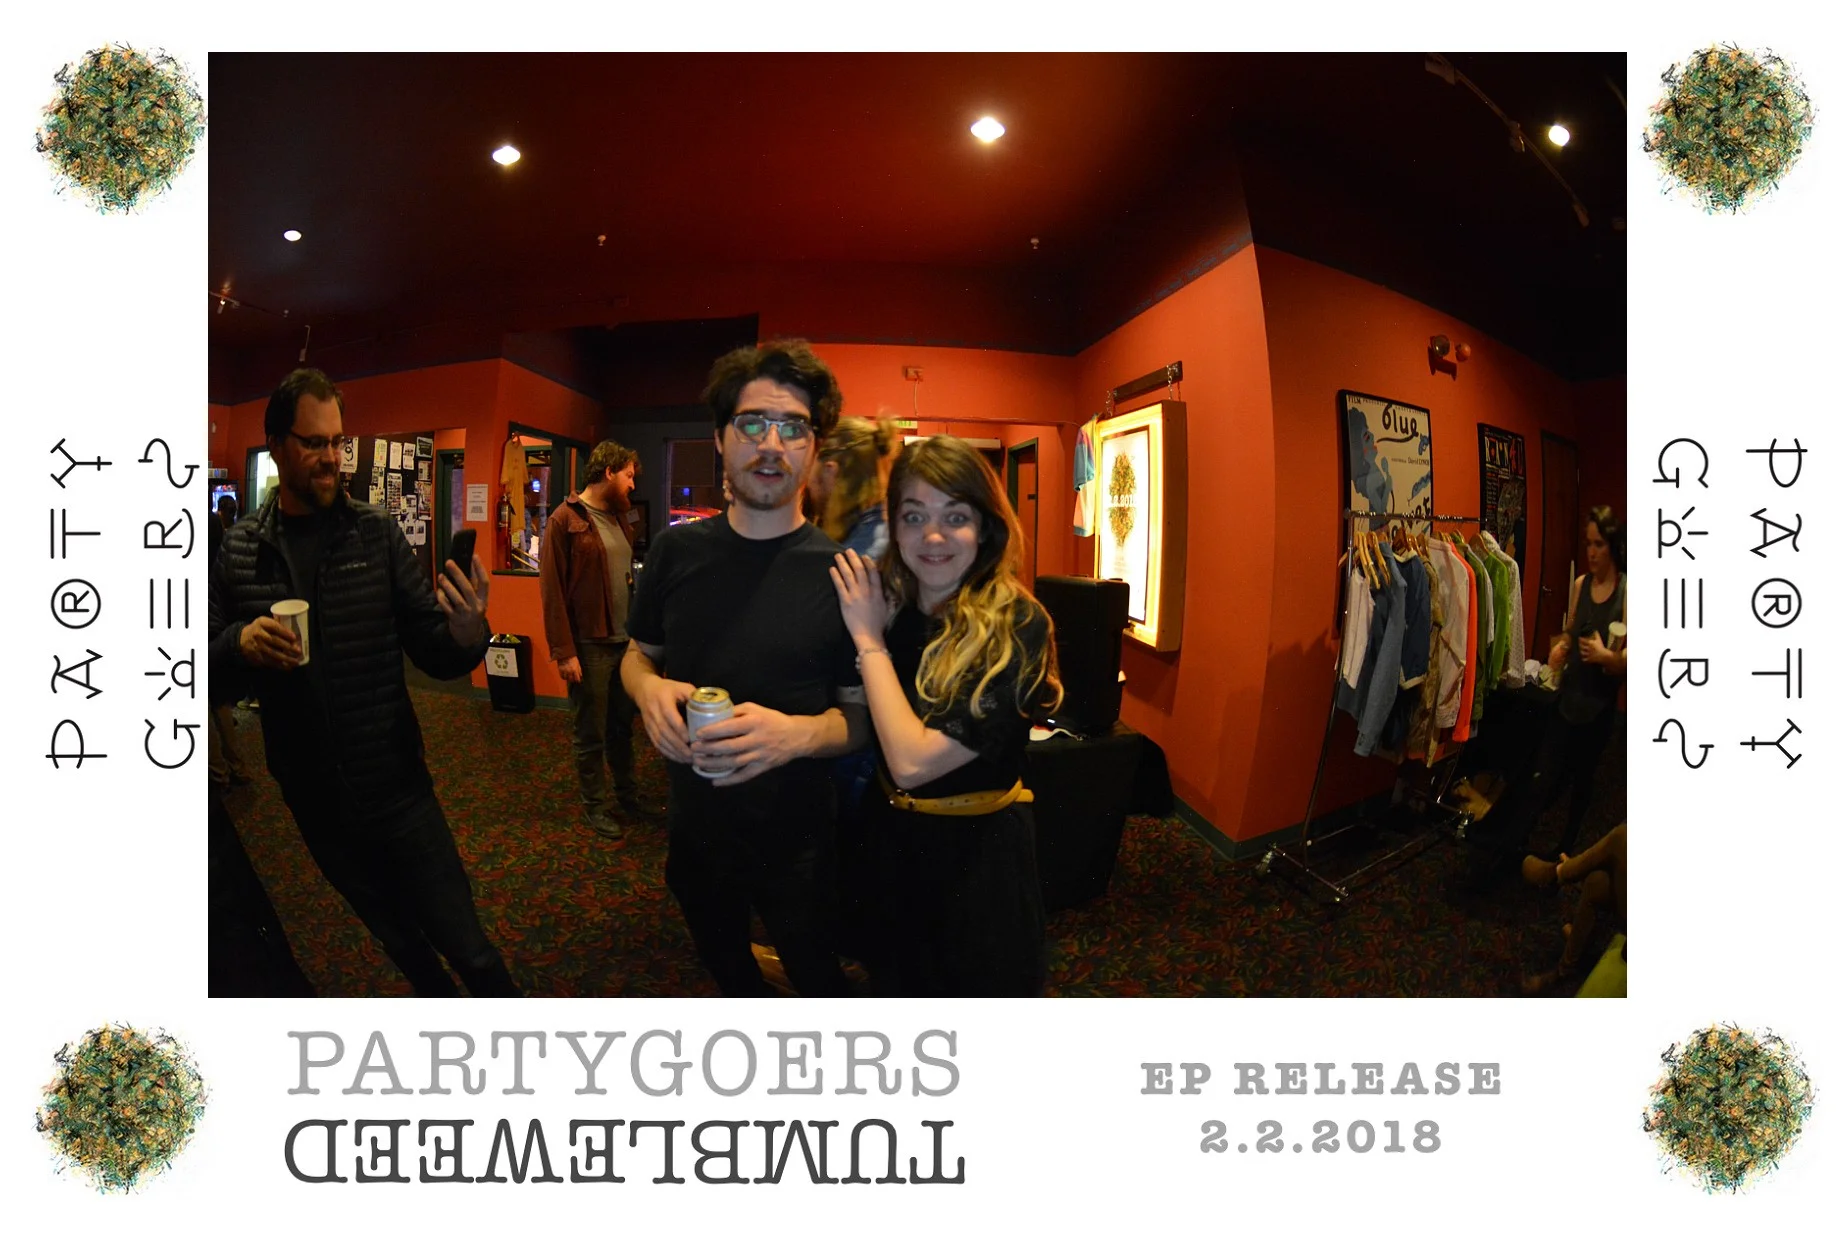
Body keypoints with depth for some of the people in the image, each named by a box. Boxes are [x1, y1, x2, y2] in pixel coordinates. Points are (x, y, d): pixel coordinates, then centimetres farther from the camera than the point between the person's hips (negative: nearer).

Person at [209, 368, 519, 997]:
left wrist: (466, 636, -30)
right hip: (314, 801, 2)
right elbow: (211, 661, 3)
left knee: (468, 951, 1)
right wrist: (238, 643, -19)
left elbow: (433, 653, -8)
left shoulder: (377, 534, -6)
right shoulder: (237, 550, -1)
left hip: (396, 788, -2)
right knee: (404, 945, 21)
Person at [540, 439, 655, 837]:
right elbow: (551, 589, -12)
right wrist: (564, 652, -16)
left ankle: (628, 797, 30)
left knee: (623, 726, 16)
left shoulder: (618, 518, 13)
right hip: (589, 647, -6)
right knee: (592, 733, 6)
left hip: (625, 641, 7)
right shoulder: (566, 519, -9)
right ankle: (595, 806, 21)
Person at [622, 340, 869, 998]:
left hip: (794, 839, -4)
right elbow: (637, 653, 7)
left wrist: (797, 733, -31)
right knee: (724, 968, 29)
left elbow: (862, 713, -10)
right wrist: (649, 690, -16)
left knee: (817, 980, 18)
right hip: (693, 826, 4)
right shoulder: (677, 549, -6)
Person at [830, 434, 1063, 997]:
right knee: (897, 983, 28)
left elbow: (913, 761, -30)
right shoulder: (885, 604, -6)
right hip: (890, 840, 6)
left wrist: (869, 638, -23)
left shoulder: (1017, 625, -24)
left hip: (976, 857, -5)